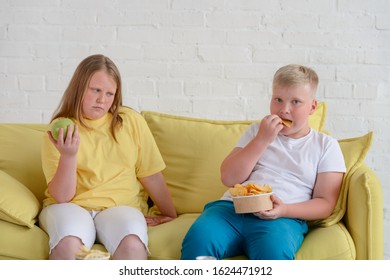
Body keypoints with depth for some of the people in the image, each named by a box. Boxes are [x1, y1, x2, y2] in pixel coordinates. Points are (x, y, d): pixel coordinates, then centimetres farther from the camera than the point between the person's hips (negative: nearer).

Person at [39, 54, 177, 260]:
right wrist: (69, 156, -20)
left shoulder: (131, 121, 4)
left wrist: (170, 215, 11)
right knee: (68, 245, -35)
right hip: (71, 206, 0)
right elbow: (62, 196, -5)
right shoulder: (61, 130, 2)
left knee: (132, 245, -33)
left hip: (121, 207, 1)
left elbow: (152, 176, 8)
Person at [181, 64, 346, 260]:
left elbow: (325, 203, 7)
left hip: (283, 218, -2)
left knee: (274, 252, -39)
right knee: (198, 238, -30)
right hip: (233, 207, 2)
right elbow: (229, 178, 9)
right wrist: (262, 140, -1)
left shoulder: (326, 146, 15)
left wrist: (284, 210, -12)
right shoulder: (257, 131, 22)